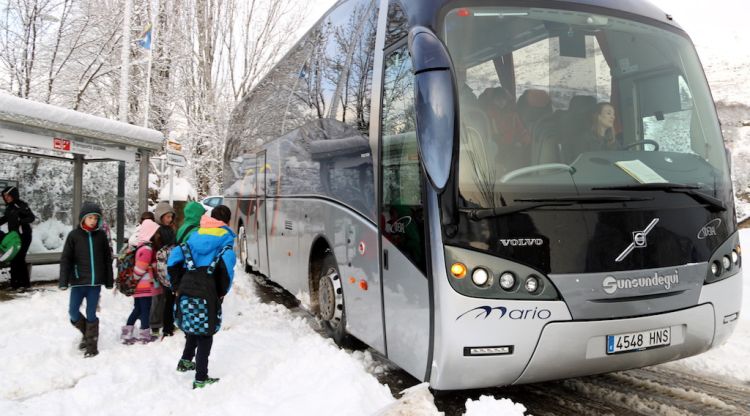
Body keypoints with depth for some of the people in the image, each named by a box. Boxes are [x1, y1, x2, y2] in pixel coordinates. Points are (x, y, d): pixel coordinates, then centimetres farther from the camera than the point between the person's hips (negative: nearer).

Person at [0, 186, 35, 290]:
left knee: (19, 258, -10)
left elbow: (32, 217, -18)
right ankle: (14, 283, 15)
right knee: (13, 259, 8)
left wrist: (21, 221, -32)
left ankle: (25, 283, -2)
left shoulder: (21, 205, -11)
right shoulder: (9, 207, 11)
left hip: (24, 236, -8)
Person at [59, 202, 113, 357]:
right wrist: (63, 281, -9)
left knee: (91, 314, 4)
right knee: (73, 312, 2)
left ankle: (91, 345, 16)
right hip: (78, 281, 0)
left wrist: (109, 280, 6)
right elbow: (65, 259, -2)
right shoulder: (74, 235, -1)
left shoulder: (101, 235, 2)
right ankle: (87, 333, 29)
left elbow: (107, 259, 6)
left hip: (95, 281, 0)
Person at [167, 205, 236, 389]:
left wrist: (178, 286, 15)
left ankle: (185, 360, 31)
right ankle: (201, 378, 8)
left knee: (194, 327, 27)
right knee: (205, 333, 5)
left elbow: (173, 260, 9)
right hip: (207, 293, -5)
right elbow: (226, 264, -15)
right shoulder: (225, 236, 2)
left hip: (186, 290, 5)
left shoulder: (196, 234, 16)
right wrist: (223, 291, -3)